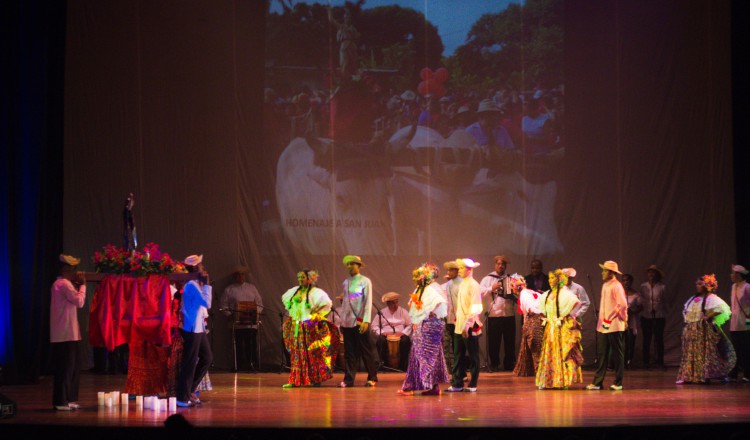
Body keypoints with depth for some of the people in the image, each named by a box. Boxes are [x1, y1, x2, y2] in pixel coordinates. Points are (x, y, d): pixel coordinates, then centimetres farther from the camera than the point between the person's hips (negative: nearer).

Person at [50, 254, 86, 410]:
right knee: (65, 368, -7)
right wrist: (82, 285, -7)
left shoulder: (60, 284, 18)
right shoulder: (64, 284, -14)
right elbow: (79, 302, -17)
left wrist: (77, 285, 13)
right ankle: (60, 402, -4)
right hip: (66, 334, -10)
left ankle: (68, 399, 17)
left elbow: (74, 300, 24)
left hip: (66, 334, 10)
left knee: (73, 368, 13)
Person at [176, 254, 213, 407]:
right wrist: (206, 284, -15)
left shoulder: (196, 284, 14)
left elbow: (205, 304, 17)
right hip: (192, 328, -10)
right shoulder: (192, 285, -16)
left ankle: (190, 390, 22)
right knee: (190, 362, -5)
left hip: (199, 328, 10)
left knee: (207, 358, 16)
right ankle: (183, 397, 1)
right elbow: (207, 303, -20)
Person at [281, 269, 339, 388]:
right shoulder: (295, 291, 13)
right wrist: (292, 312, 21)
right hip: (296, 327, 6)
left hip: (310, 327, -6)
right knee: (297, 354, 3)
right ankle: (295, 380, 2)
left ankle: (316, 379, 0)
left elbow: (326, 303, -17)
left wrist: (315, 313, -12)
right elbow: (285, 298, 32)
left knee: (313, 353, -5)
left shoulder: (315, 292, -7)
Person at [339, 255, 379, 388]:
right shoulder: (346, 282, 13)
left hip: (360, 322, -5)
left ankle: (372, 378, 11)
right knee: (350, 352, 3)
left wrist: (366, 321, -16)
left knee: (367, 351, 2)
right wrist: (341, 321, 11)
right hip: (347, 322, 5)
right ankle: (348, 379, 4)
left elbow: (368, 302, -8)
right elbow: (344, 302, 16)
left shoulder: (365, 281, -3)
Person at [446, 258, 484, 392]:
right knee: (458, 356, 8)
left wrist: (467, 325, -21)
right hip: (460, 326, 8)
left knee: (473, 357, 2)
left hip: (470, 328, -8)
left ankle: (472, 385, 7)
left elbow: (476, 308, -17)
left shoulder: (473, 285, -11)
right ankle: (457, 383, 13)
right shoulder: (462, 284, 13)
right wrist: (457, 320, 14)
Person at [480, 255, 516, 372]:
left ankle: (509, 364, 16)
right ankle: (494, 364, 9)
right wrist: (492, 288, -15)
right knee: (494, 341, -1)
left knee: (510, 341, 6)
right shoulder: (488, 279, 5)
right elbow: (480, 292, -5)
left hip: (509, 314, 3)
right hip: (494, 315, -3)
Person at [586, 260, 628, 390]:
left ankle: (618, 383, 7)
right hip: (603, 326, 8)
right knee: (601, 354, 7)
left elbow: (623, 305, -20)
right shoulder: (605, 285, 14)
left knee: (617, 354, 1)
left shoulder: (616, 286, -12)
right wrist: (602, 320, 12)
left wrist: (609, 319, -16)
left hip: (614, 326, -8)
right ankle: (597, 382, 9)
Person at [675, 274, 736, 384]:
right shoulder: (694, 299, 17)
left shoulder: (711, 298, -8)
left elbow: (721, 308, -24)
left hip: (704, 330, -8)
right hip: (691, 330, 8)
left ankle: (704, 376, -2)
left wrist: (708, 316, -20)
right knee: (690, 353, 7)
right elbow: (685, 309, 31)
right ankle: (686, 376, 8)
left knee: (705, 353, -5)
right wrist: (687, 319, 13)